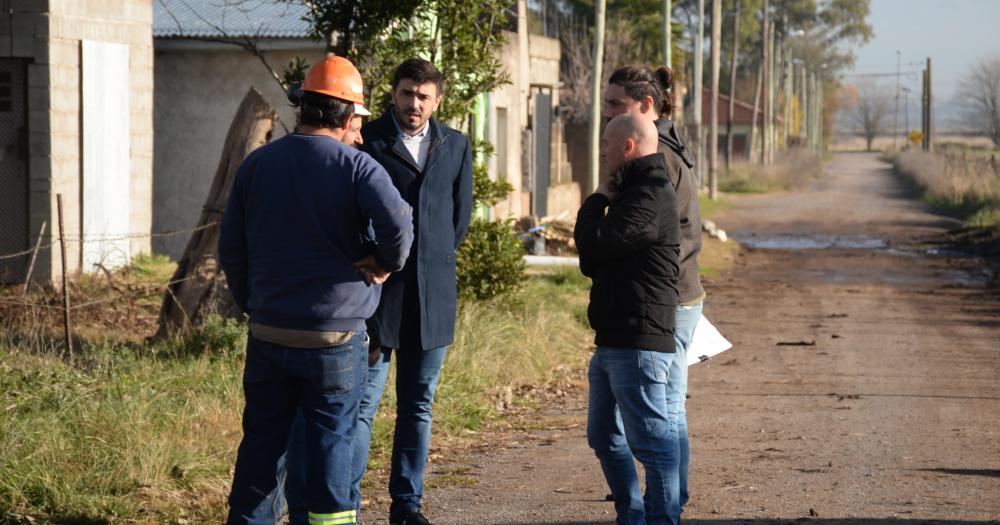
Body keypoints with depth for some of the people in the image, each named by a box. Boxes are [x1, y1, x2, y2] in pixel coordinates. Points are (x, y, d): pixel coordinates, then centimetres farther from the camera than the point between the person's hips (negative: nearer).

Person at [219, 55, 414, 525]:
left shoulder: (256, 165, 6)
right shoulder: (357, 168, -8)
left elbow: (230, 250, 10)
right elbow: (396, 225, -26)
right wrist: (387, 263, -5)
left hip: (267, 333, 4)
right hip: (337, 337, -4)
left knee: (261, 440, 12)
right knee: (331, 442, 5)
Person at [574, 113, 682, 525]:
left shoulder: (650, 198, -15)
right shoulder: (634, 193, 20)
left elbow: (592, 245, -19)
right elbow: (592, 263, 21)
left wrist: (596, 201, -2)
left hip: (638, 344, -11)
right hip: (613, 342, 11)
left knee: (651, 438, -6)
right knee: (605, 437, 16)